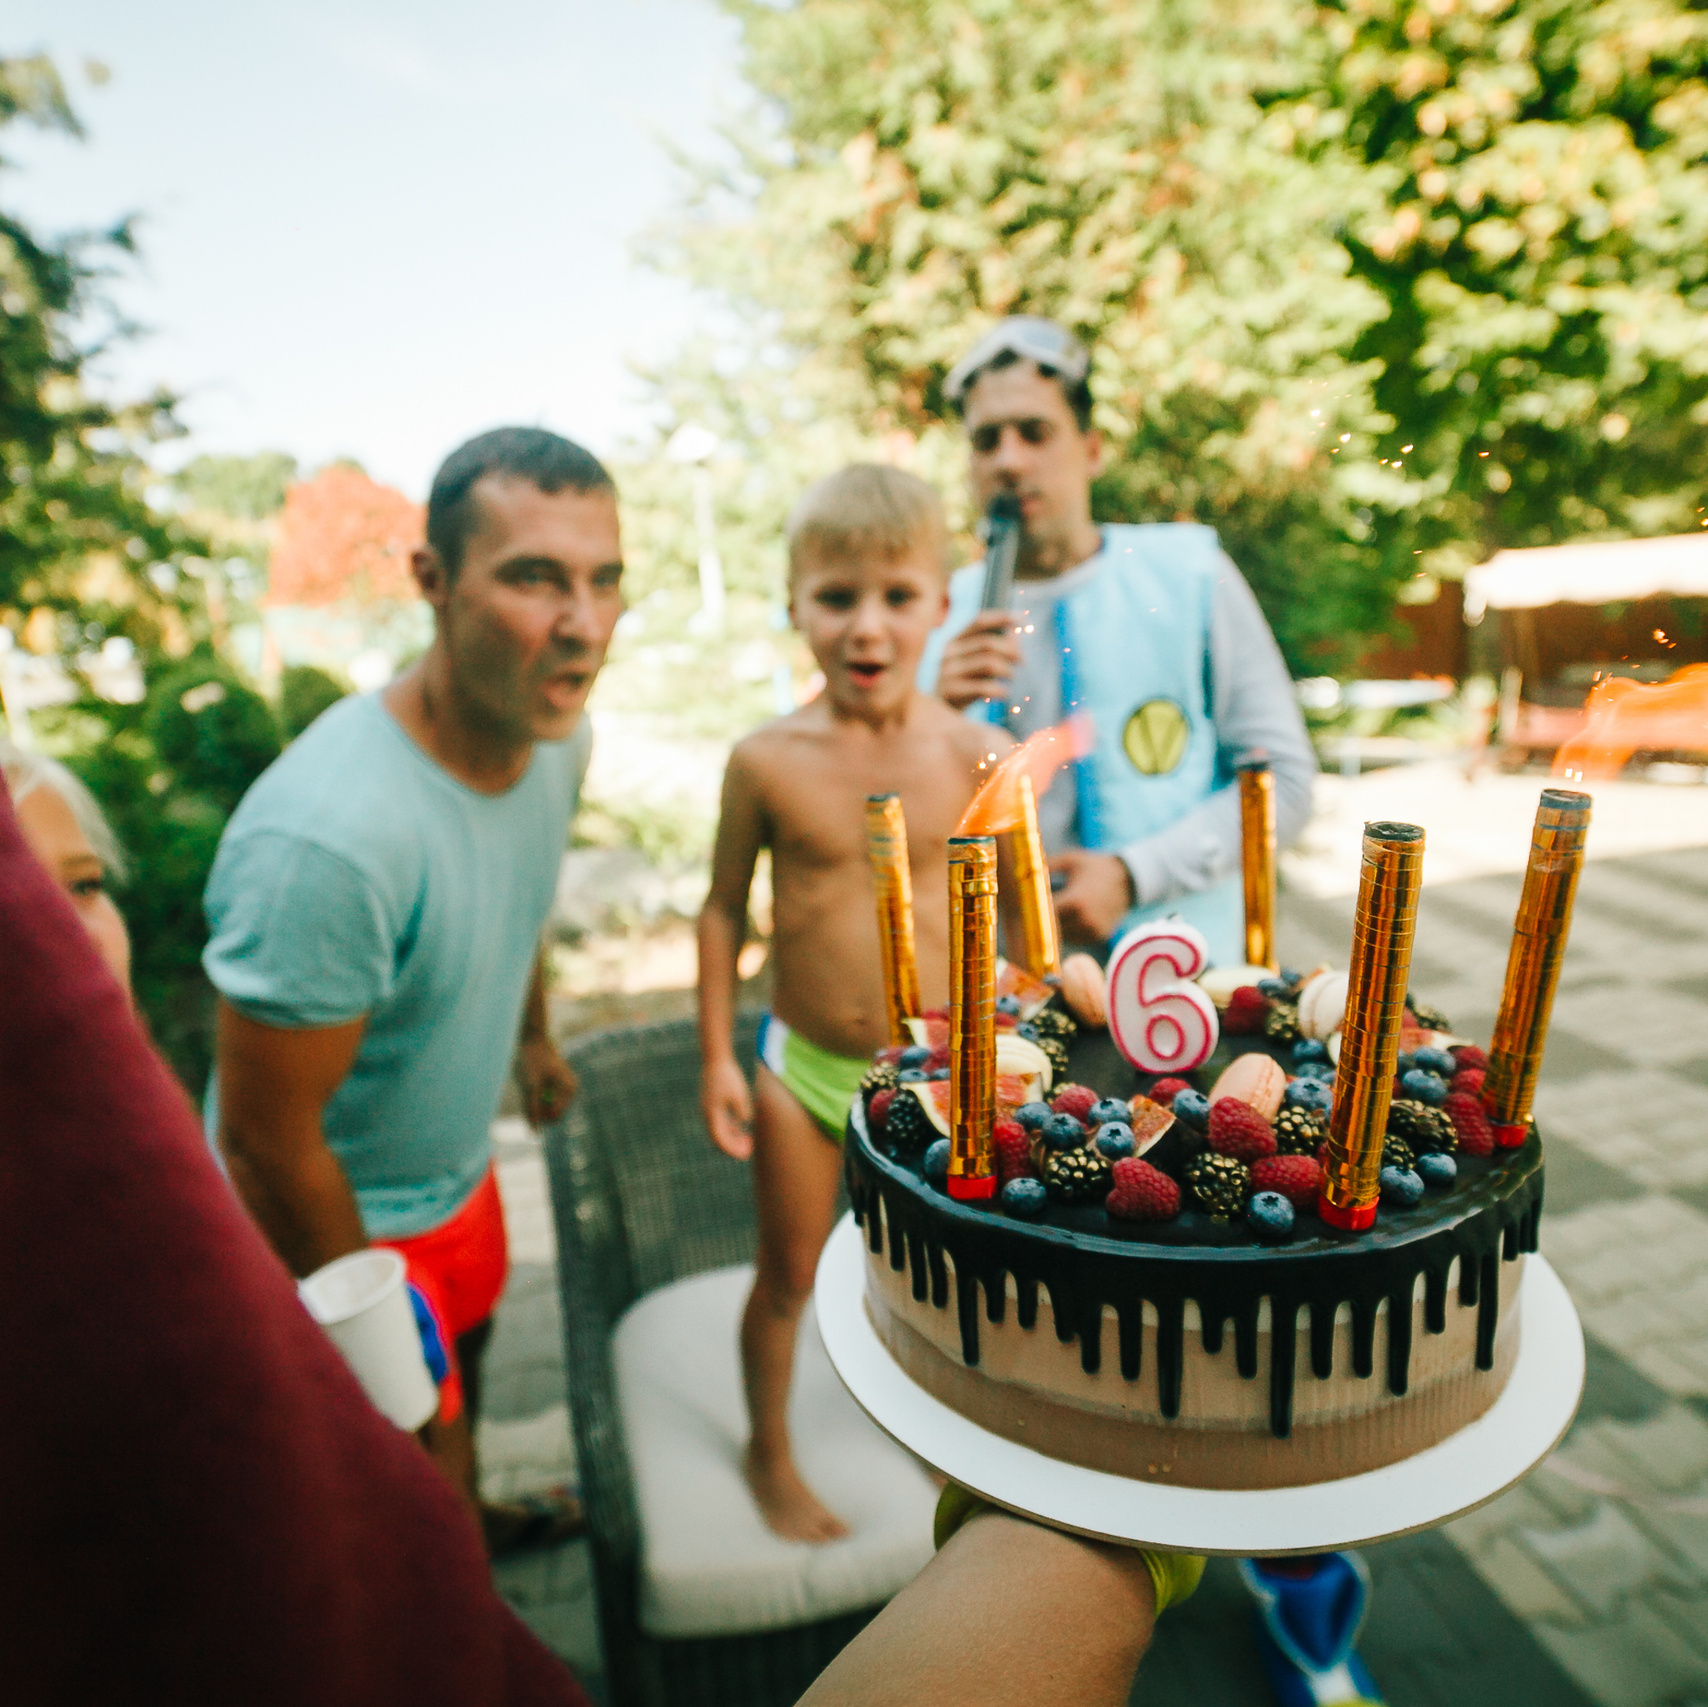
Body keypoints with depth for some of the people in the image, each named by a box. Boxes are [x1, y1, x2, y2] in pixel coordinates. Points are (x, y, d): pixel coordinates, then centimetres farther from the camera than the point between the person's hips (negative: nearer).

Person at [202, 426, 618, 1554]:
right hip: (337, 1221, -7)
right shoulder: (324, 837, -40)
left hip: (460, 1170, 8)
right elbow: (266, 1140, -28)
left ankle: (471, 1520, 63)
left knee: (465, 1366, 33)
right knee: (413, 1456, 17)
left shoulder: (557, 735, -14)